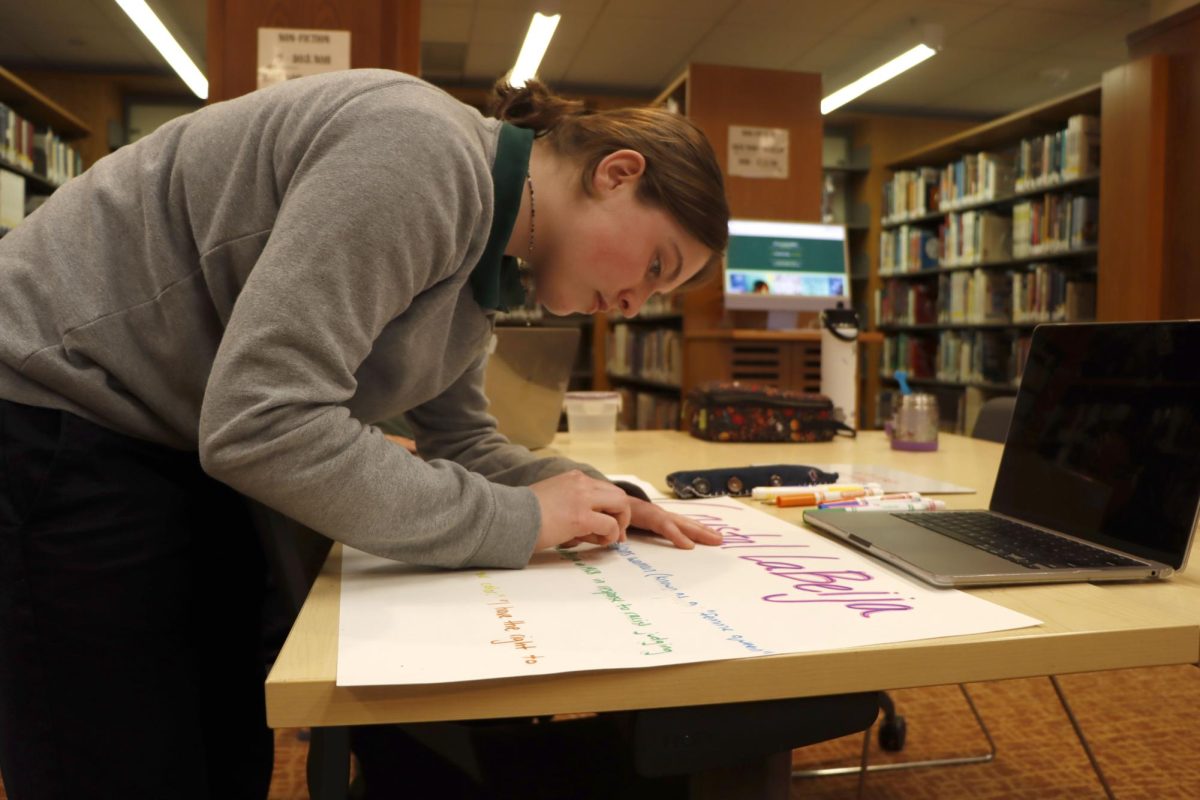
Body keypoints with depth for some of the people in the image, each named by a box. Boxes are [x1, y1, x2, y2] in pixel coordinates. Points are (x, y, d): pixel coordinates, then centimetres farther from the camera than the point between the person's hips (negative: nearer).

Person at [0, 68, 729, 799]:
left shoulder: (486, 256, 3)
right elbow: (263, 422, -33)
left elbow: (459, 439, 10)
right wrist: (514, 521, -25)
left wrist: (589, 497, -6)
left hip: (176, 443, 9)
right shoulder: (424, 156, -27)